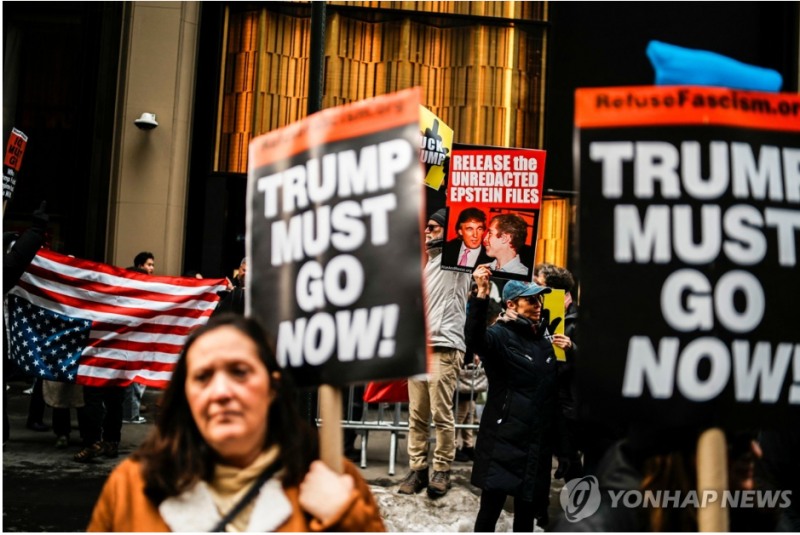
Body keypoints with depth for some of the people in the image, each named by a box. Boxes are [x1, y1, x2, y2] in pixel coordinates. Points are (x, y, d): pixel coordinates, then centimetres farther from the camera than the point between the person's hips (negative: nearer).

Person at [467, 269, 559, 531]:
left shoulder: (543, 337, 12)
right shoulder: (501, 335, -9)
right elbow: (474, 339, -35)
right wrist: (482, 295, -43)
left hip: (537, 441, 7)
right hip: (504, 440, -6)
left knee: (527, 509, 16)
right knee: (490, 508, -3)